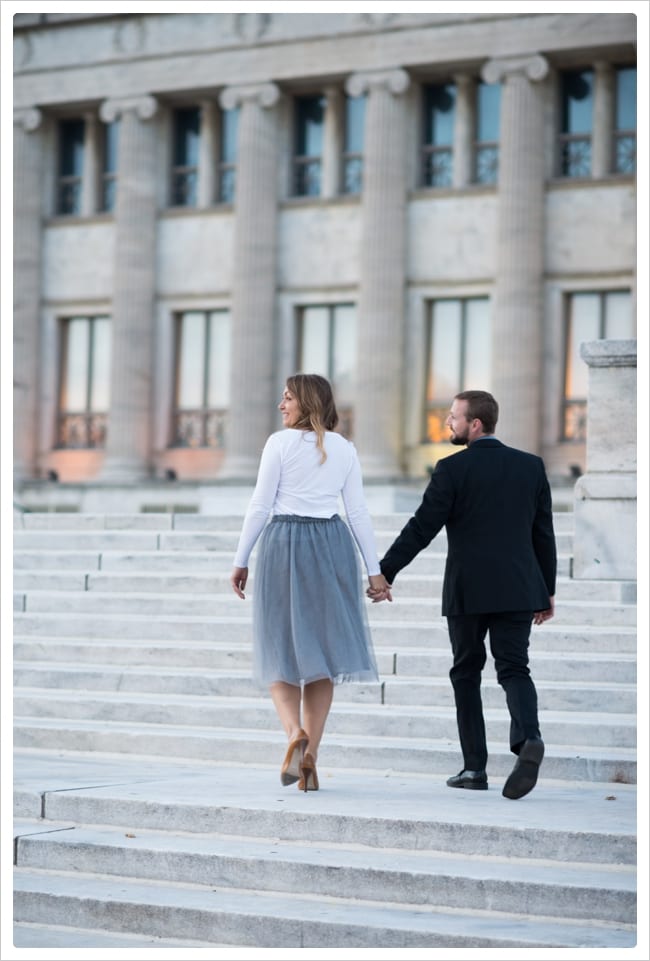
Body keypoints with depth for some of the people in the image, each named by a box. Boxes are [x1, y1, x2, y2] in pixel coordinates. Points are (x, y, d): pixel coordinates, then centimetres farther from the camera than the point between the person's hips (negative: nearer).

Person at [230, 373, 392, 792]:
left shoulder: (281, 442, -3)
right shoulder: (344, 448, 8)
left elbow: (260, 506, -4)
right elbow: (359, 513, 6)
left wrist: (241, 560, 2)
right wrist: (375, 570, 9)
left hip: (285, 543, -3)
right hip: (333, 545, 3)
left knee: (282, 648, 5)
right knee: (322, 650, 8)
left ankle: (295, 731, -20)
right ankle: (309, 757, 5)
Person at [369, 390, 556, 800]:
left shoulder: (452, 469, -6)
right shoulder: (530, 465, 6)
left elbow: (421, 528, -8)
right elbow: (544, 534, 9)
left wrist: (384, 574, -2)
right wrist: (548, 591, 15)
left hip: (467, 592, -3)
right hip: (518, 590, 3)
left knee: (466, 674, 10)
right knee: (514, 670, 4)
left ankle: (475, 768, 9)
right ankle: (528, 739, -24)